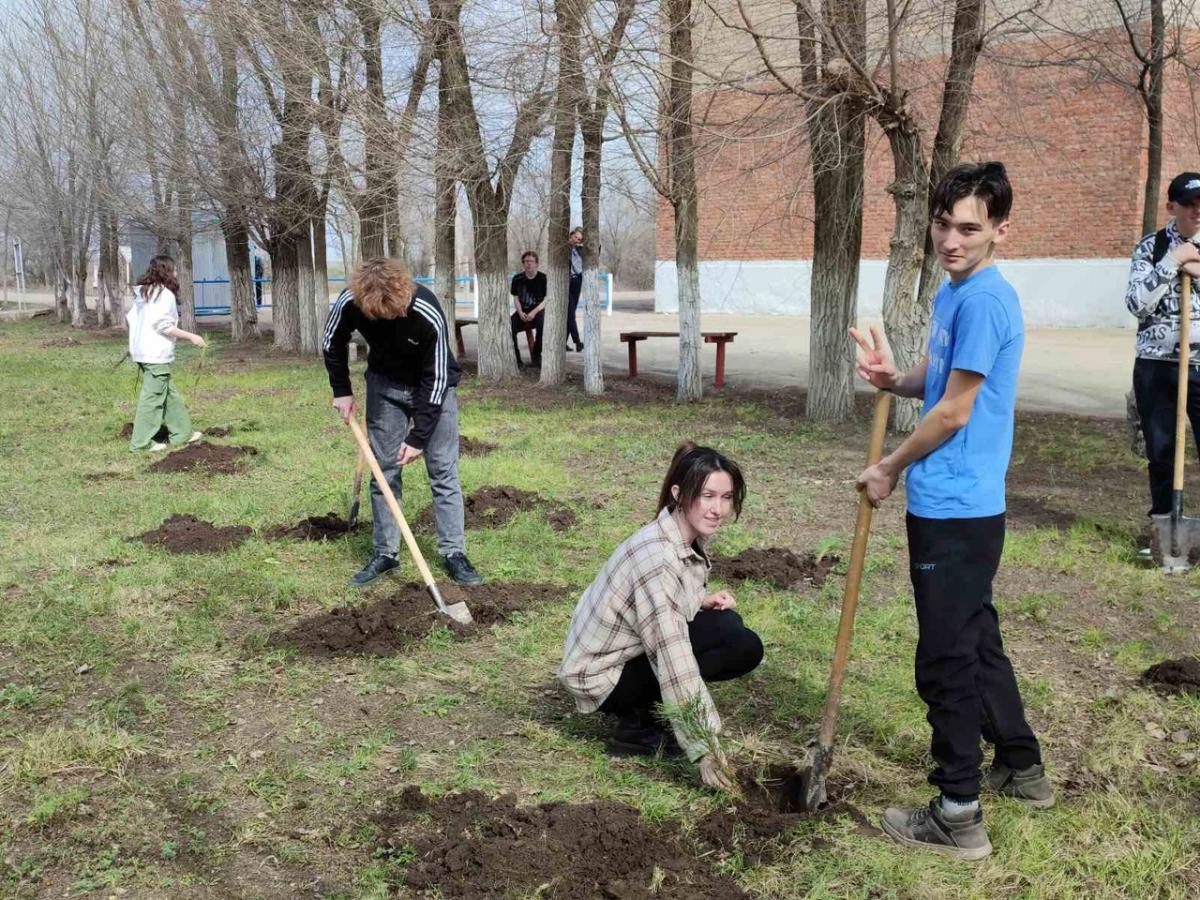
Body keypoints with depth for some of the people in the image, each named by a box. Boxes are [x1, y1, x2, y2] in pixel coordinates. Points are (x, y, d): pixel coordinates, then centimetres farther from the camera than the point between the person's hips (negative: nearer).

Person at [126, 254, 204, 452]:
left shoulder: (143, 293, 14)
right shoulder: (165, 294, -13)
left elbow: (129, 318, 14)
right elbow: (164, 325, -19)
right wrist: (191, 337, -14)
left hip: (141, 351, 9)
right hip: (157, 354, -9)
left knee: (169, 394, 16)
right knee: (153, 396, -3)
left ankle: (181, 433, 24)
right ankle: (141, 441, 1)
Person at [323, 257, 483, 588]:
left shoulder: (428, 315, -36)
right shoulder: (349, 303, -26)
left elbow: (436, 379, -25)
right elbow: (333, 343, -2)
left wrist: (418, 437, -23)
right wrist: (342, 391, -3)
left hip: (432, 387, -3)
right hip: (385, 385, 3)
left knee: (444, 472, -3)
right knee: (384, 471, 3)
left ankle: (454, 552, 4)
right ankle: (385, 552, 12)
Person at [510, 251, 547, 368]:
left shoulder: (543, 278, -3)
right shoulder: (517, 278, 6)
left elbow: (546, 300, -6)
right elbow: (516, 299, 8)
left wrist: (534, 312, -20)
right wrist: (520, 312, -12)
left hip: (538, 310, -3)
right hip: (523, 311, 3)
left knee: (542, 324, -36)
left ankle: (536, 355, -13)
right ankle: (516, 359, -12)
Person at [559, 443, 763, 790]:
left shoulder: (688, 537, -2)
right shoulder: (657, 554, -30)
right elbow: (673, 656, -32)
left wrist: (702, 601, -7)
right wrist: (704, 747, -32)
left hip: (629, 648, 9)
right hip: (601, 675, -9)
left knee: (727, 625, 2)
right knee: (743, 648, -16)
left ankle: (643, 710, 5)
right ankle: (636, 727, -6)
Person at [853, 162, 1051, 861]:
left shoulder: (983, 299, -18)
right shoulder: (955, 292, 12)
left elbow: (954, 412, -17)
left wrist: (890, 470, -5)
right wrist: (896, 379, 0)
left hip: (954, 512, -10)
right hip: (965, 507, 10)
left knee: (947, 659, -1)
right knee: (978, 640, 21)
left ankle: (958, 816, 10)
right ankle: (1023, 768, 37)